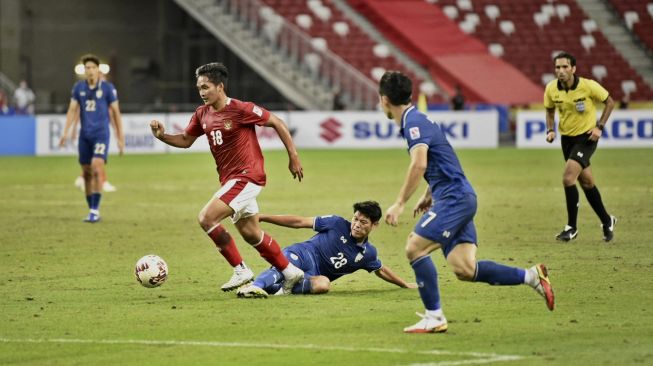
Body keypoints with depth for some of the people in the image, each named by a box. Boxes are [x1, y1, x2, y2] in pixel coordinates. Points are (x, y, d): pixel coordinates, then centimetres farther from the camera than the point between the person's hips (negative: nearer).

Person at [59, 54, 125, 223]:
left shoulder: (107, 88, -3)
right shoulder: (78, 87, 6)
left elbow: (116, 112, 1)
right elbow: (72, 110, 5)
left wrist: (120, 138, 0)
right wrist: (66, 132, -7)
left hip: (101, 133, -4)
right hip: (85, 134, 4)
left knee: (97, 169, -18)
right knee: (86, 173, 6)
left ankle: (95, 210, -15)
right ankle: (91, 210, 16)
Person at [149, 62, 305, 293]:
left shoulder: (241, 110, -16)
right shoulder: (202, 114, 6)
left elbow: (277, 124, -9)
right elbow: (185, 140, 16)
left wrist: (293, 157, -7)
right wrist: (162, 136, -3)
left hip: (246, 176, -8)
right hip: (230, 179, 8)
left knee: (206, 218, -19)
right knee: (250, 233, 14)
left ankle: (240, 270, -9)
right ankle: (290, 273, 27)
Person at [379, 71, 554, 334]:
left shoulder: (413, 123, -12)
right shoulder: (416, 120, 20)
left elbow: (419, 164, -26)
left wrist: (399, 204, -24)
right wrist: (428, 196, 31)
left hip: (454, 198, -9)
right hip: (461, 198, 9)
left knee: (414, 248, -12)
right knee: (464, 269, 2)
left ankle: (434, 317, -9)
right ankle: (532, 276, 3)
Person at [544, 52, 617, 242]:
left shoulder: (588, 86, -18)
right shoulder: (551, 89, -7)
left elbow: (609, 102, -4)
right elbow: (550, 110, 12)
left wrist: (599, 126, -12)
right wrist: (550, 130, -4)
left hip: (586, 137, -5)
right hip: (567, 138, 5)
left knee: (568, 178, -19)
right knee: (586, 182, 12)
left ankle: (572, 227, -7)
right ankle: (607, 221, 31)